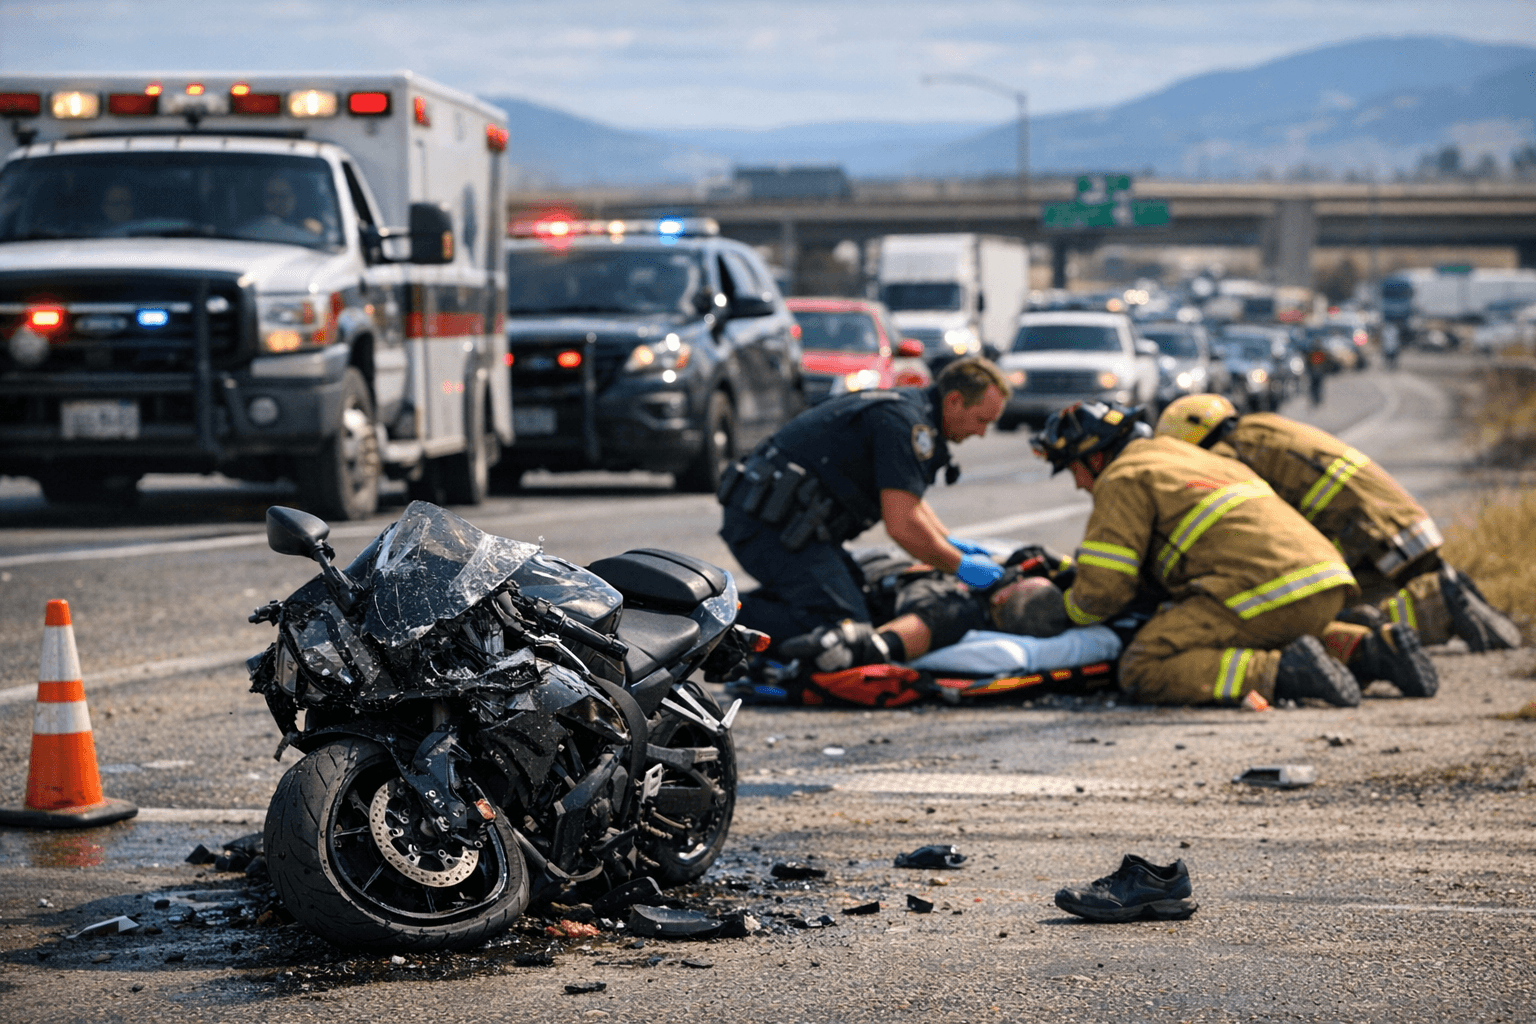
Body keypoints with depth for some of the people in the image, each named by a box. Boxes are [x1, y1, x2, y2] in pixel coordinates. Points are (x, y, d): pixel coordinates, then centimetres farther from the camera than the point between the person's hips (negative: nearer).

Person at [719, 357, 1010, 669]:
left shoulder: (905, 407, 19)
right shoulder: (906, 422, -14)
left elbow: (905, 498, 36)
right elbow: (902, 525, -20)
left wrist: (950, 542, 23)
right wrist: (959, 565, -6)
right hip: (774, 526, -11)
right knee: (847, 626, -17)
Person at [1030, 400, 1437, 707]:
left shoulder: (1123, 478, 3)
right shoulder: (1182, 454, 32)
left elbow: (1102, 592, -3)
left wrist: (1067, 608, 19)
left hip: (1264, 593, -9)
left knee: (1141, 673, -7)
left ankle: (1280, 673, -21)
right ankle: (1374, 649, 11)